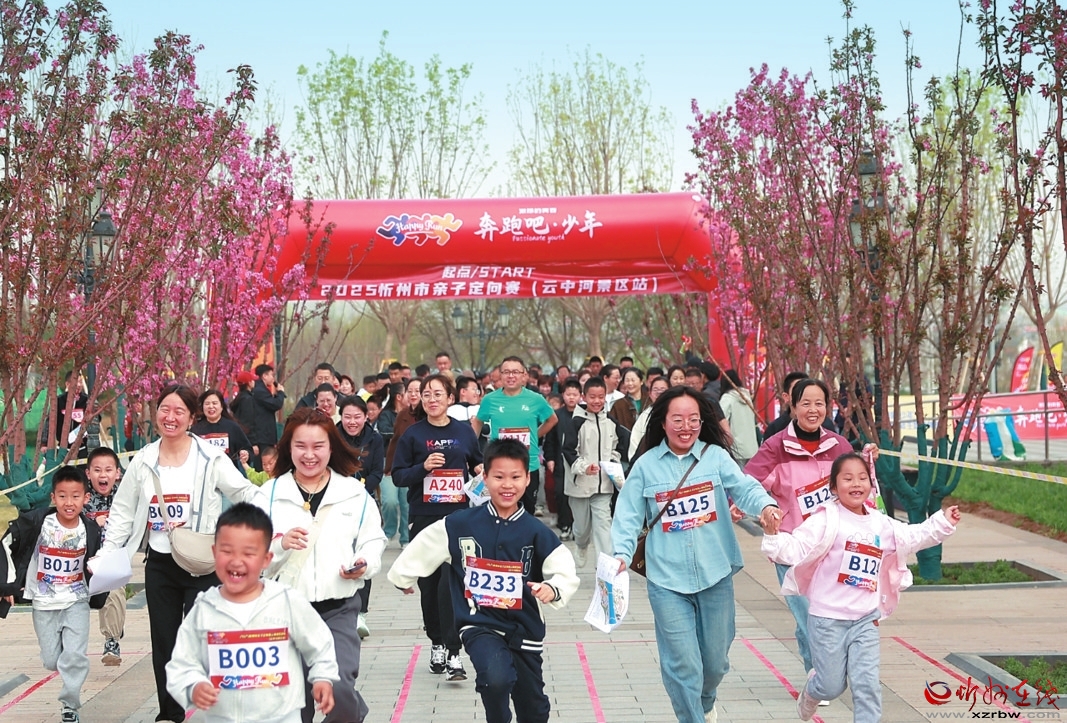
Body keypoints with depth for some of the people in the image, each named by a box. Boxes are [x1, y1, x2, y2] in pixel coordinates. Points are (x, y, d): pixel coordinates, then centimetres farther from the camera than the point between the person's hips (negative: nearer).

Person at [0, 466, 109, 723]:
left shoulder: (90, 530, -11)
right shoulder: (35, 521, -17)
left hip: (77, 602, 0)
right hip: (44, 604, 0)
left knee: (75, 657, -11)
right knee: (52, 661, 7)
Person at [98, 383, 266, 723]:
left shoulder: (211, 459, -7)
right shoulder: (143, 461, 4)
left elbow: (248, 495, -7)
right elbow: (123, 512, 11)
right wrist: (106, 553, 2)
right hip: (160, 566, 4)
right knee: (164, 644, 10)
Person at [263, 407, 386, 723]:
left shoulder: (354, 492, 4)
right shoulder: (270, 494, 3)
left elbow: (373, 540, 7)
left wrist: (364, 564, -13)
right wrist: (280, 544, -18)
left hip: (339, 606, -1)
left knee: (339, 688, -16)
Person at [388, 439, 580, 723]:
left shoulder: (536, 532, -8)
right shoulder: (459, 525, -7)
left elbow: (566, 574, -8)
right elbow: (423, 547, 7)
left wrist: (553, 589, -30)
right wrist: (404, 577, 21)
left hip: (525, 629, 2)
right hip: (480, 625, -2)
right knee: (496, 678, -32)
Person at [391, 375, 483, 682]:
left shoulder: (464, 431, 7)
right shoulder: (413, 434, 3)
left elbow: (478, 462, 22)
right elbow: (398, 476, 1)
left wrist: (482, 470, 0)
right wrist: (423, 467, -15)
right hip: (424, 518, 1)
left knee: (451, 581, -12)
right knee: (429, 583, 9)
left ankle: (452, 653, -12)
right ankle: (437, 643, 28)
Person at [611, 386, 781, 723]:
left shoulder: (716, 456, 0)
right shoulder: (646, 465, -1)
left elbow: (744, 487, -14)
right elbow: (629, 517, 1)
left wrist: (765, 505, -34)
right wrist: (621, 554, -14)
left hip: (716, 575, 2)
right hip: (668, 581, -1)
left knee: (715, 660, 16)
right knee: (683, 665, -4)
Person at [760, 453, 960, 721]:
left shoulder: (881, 524, 8)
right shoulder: (826, 520, -12)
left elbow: (914, 537, 24)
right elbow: (796, 549, -20)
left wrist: (943, 522, 17)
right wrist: (773, 536, -37)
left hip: (865, 619, 4)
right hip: (828, 618, -4)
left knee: (867, 683, -2)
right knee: (832, 686, 5)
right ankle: (811, 691, 41)